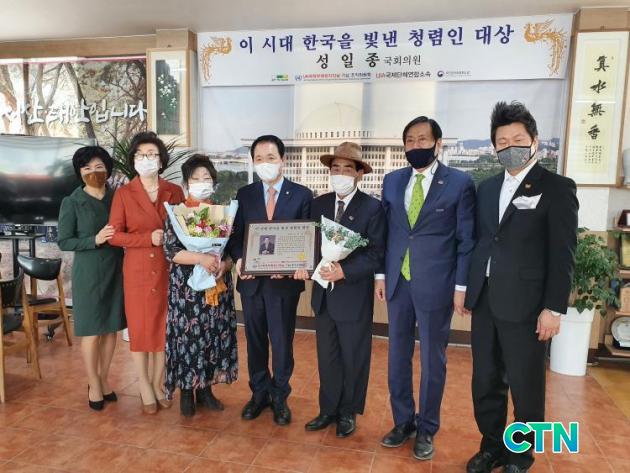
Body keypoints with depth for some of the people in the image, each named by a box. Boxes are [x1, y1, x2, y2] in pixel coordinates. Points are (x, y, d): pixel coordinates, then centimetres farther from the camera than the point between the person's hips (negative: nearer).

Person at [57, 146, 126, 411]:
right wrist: (95, 240, -19)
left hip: (116, 271, 3)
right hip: (88, 273, -3)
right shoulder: (72, 203, -5)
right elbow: (63, 241, -6)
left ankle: (104, 379, 27)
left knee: (111, 328, 11)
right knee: (92, 331, 4)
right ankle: (93, 384, 21)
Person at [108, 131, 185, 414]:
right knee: (139, 327, 5)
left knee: (164, 326, 7)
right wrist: (149, 238, -16)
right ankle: (145, 389, 20)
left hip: (168, 269, 2)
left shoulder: (174, 191, 5)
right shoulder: (123, 193, 0)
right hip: (137, 270, -1)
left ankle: (158, 384, 24)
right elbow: (114, 235, -5)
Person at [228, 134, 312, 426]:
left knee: (282, 341, 9)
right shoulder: (244, 194, 7)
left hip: (284, 280, -2)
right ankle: (259, 392, 32)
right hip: (251, 280, 3)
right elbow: (235, 235, 7)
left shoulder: (302, 195, -1)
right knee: (255, 340, 14)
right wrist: (239, 258, -13)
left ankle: (280, 396, 27)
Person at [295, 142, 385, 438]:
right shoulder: (318, 204, 6)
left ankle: (348, 413, 31)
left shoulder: (372, 208, -10)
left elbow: (377, 254, -13)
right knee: (326, 357, 16)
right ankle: (328, 410, 34)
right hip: (324, 294, 5)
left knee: (353, 358, 12)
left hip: (354, 296, -4)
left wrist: (344, 271, -24)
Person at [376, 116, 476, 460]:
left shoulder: (460, 183, -5)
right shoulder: (392, 181, 7)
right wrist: (380, 274, 7)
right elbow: (385, 231, 10)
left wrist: (461, 285, -8)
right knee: (397, 357, 13)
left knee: (432, 360, 10)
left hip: (436, 285, -4)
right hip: (398, 282, 4)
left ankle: (427, 428, 28)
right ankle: (403, 422, 32)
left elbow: (466, 239, -5)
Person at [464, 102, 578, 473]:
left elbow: (563, 254, -8)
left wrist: (554, 308, -12)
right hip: (485, 300, 5)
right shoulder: (488, 188, 12)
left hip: (525, 304, -5)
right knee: (486, 382, 15)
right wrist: (469, 289, 11)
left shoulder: (557, 188, -5)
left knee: (525, 387, 9)